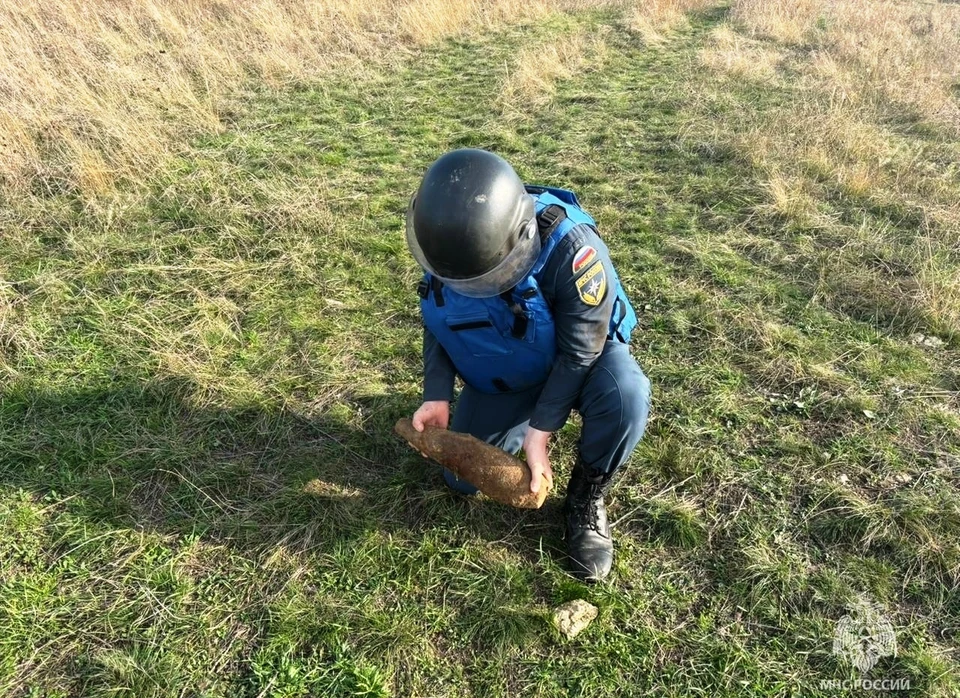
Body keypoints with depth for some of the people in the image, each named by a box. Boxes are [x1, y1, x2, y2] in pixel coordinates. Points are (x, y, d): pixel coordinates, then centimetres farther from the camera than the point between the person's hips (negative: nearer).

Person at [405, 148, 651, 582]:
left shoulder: (570, 248, -38)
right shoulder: (447, 243, -23)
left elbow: (578, 351, -28)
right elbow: (435, 323, -8)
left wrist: (539, 431, -29)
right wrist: (437, 396, -19)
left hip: (582, 354, -3)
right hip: (501, 373, 4)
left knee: (624, 396, -38)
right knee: (462, 477, 3)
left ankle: (585, 501, -9)